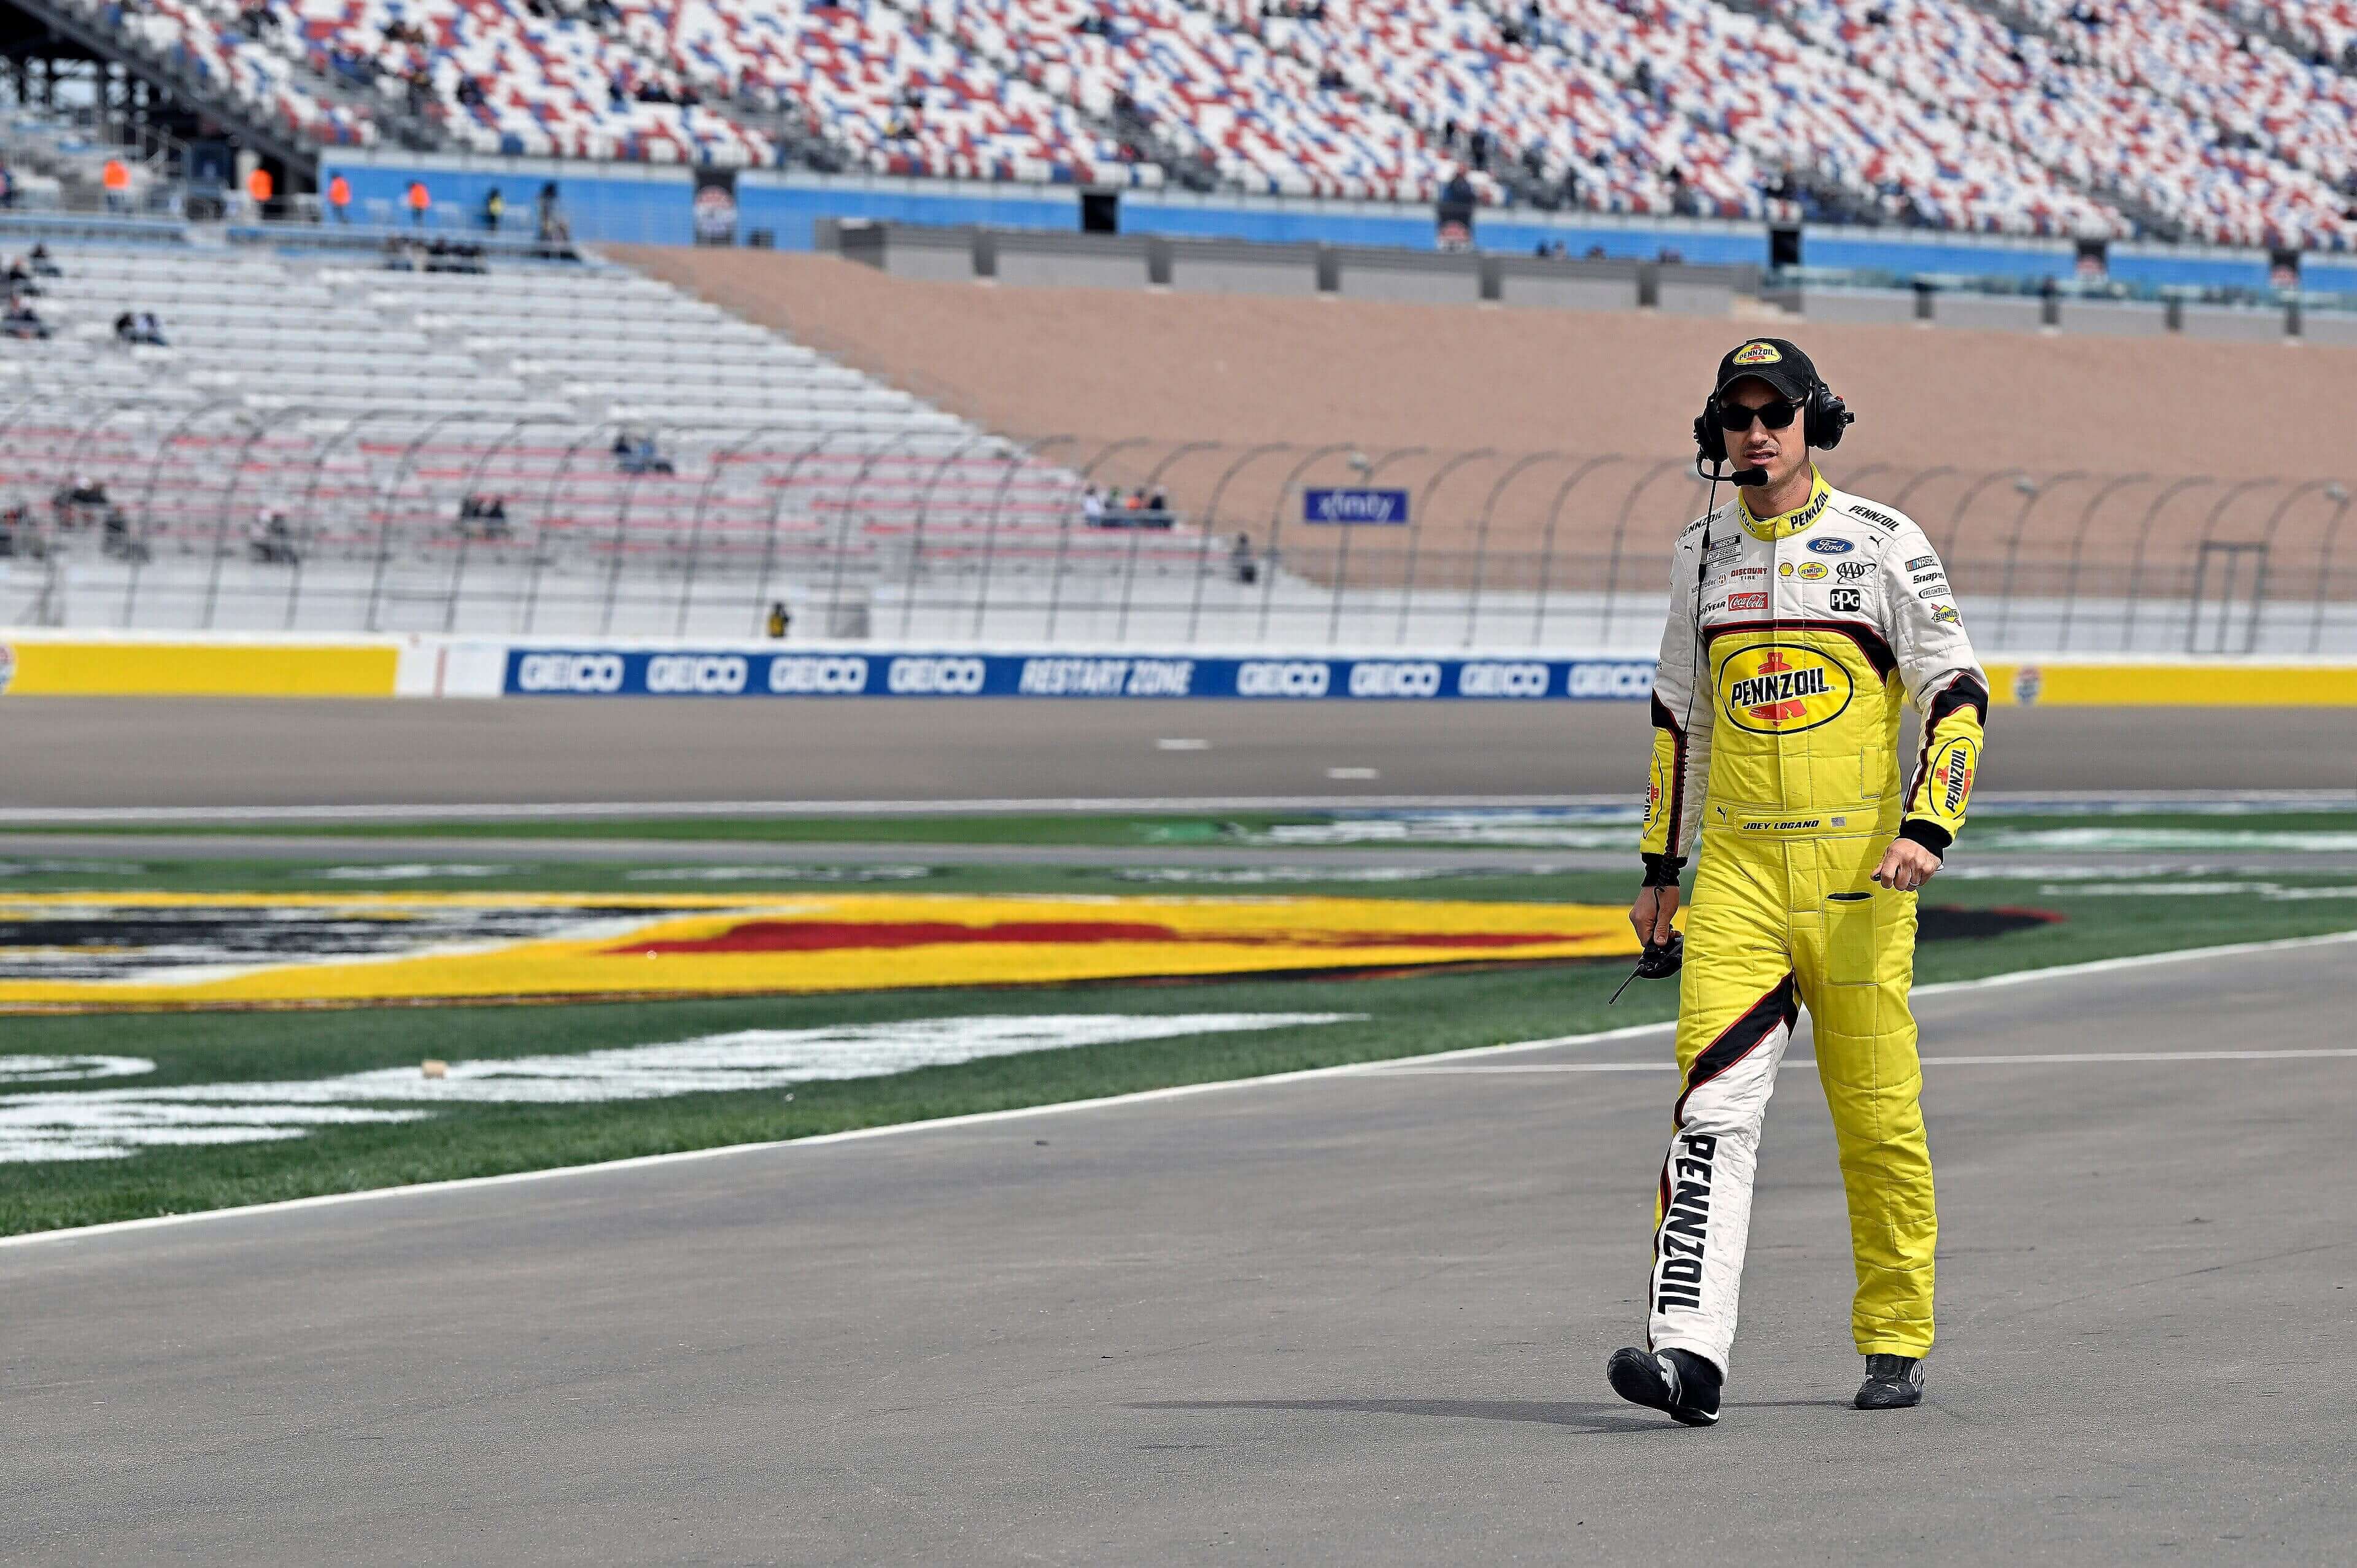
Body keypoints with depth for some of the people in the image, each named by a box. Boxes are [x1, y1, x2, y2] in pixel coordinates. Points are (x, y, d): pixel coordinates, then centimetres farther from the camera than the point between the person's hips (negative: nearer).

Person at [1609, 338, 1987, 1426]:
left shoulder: (1883, 544, -1)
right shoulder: (1700, 554, 12)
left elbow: (1958, 692, -2)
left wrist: (1927, 828, -16)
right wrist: (1660, 865, 20)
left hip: (1856, 873, -3)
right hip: (1737, 873, 3)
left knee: (1877, 1114, 1)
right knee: (1713, 1100, -11)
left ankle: (1896, 1345, 16)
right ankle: (1689, 1348, -20)